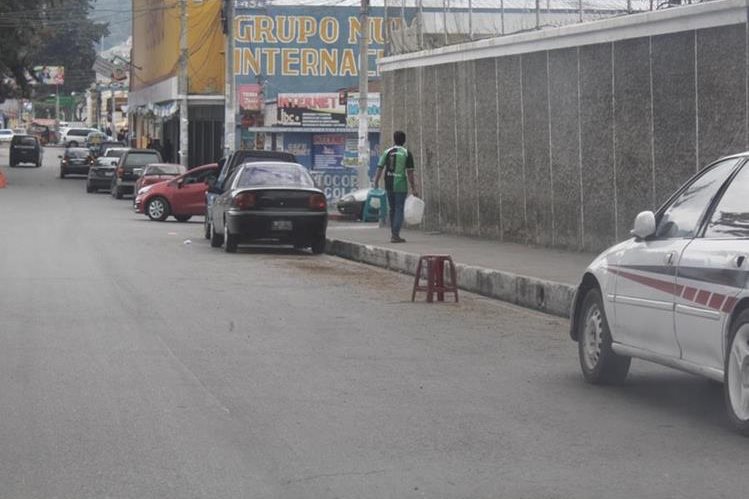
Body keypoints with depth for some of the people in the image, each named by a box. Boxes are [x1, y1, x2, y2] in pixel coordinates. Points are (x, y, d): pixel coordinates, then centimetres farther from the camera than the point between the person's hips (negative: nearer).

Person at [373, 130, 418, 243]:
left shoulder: (387, 152, 6)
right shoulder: (407, 154, -4)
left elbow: (380, 168, -1)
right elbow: (410, 172, -7)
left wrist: (376, 183, 2)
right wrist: (413, 188, -4)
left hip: (389, 185, 4)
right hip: (401, 185, -4)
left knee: (392, 209, 15)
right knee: (399, 210, -1)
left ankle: (394, 233, 22)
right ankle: (395, 235, -9)